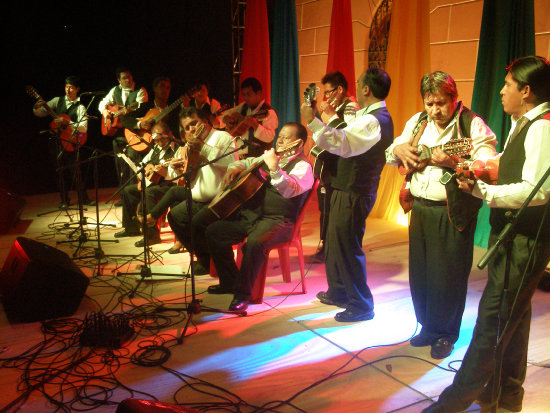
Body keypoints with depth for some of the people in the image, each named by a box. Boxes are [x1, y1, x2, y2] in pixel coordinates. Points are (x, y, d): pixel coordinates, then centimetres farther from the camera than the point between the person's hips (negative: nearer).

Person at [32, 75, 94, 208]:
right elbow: (40, 113, 9)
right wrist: (37, 107, -12)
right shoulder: (57, 101, 9)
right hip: (56, 141, 2)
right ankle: (64, 200, 13)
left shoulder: (80, 107, 0)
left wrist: (67, 122, -22)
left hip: (70, 142, -2)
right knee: (61, 171, 5)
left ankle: (84, 198, 9)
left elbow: (83, 128, -12)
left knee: (75, 170, -4)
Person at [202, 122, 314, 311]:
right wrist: (234, 168, 12)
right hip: (250, 213, 8)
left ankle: (243, 293, -17)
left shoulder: (302, 166, -6)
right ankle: (229, 281, 11)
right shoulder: (270, 157, 17)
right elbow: (246, 163, 34)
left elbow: (290, 190, -26)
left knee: (255, 242, -36)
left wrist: (274, 168, -38)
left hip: (277, 220, -8)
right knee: (213, 231, -1)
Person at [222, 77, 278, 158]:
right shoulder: (244, 106, 13)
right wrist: (226, 118, 5)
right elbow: (228, 112, 27)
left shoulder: (268, 113, -10)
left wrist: (255, 124, -35)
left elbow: (269, 137, -22)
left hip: (255, 156, -6)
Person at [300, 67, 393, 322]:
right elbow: (348, 141, 19)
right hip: (349, 189, 11)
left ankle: (361, 306, 11)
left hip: (353, 194, -11)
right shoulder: (378, 117, 14)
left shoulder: (372, 121, -21)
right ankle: (338, 293, 36)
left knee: (348, 248, -2)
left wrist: (313, 122, -39)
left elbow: (342, 144, -35)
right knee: (335, 243, 21)